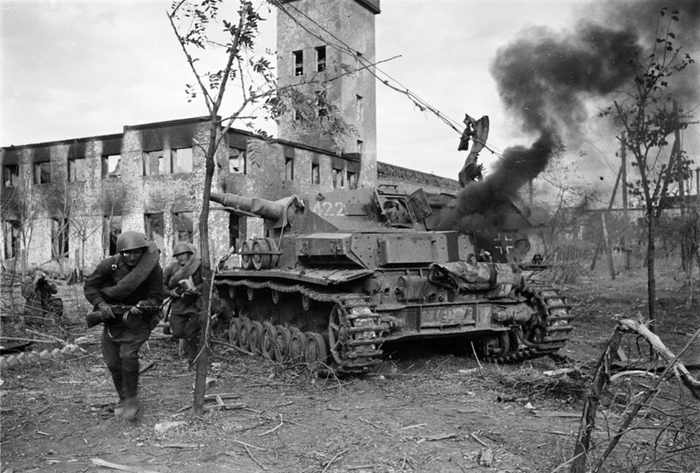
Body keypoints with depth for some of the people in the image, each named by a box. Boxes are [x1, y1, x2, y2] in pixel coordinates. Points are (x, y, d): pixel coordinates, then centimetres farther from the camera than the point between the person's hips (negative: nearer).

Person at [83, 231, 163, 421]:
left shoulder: (153, 269, -17)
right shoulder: (109, 265, -14)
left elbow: (156, 298, -8)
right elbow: (90, 286, -4)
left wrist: (143, 306, -29)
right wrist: (101, 304, -20)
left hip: (137, 320, -3)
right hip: (112, 318, 3)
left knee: (128, 355, -22)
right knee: (112, 363, 6)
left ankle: (132, 399, -4)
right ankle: (123, 398, 29)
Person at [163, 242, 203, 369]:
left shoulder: (199, 266, -6)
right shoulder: (171, 268, 3)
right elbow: (162, 285, 9)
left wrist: (196, 289, -20)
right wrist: (171, 292, -9)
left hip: (195, 305, -3)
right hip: (178, 305, 3)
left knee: (191, 334, -3)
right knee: (177, 333, -2)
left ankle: (193, 360, 12)